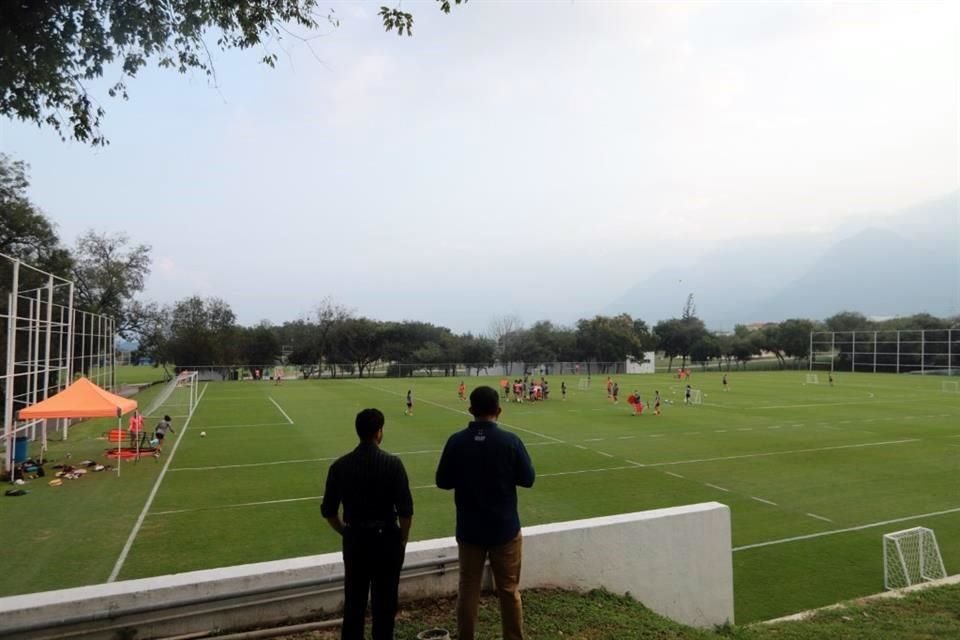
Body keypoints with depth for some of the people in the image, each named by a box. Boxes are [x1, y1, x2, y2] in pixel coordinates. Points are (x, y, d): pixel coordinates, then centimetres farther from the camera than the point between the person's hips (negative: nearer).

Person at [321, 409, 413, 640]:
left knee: (354, 601, 16)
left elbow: (328, 511, 0)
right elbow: (405, 510, -13)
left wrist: (346, 533, 14)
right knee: (384, 602, 12)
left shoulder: (340, 465, -5)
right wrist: (403, 539, 1)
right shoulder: (392, 463, -13)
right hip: (386, 538, -2)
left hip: (355, 540, 3)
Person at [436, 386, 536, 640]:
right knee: (509, 590, 13)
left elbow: (443, 481, -1)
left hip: (469, 530, 2)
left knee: (468, 590, 14)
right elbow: (528, 479, -5)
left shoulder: (456, 441, -9)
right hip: (505, 528, -1)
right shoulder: (510, 441, -14)